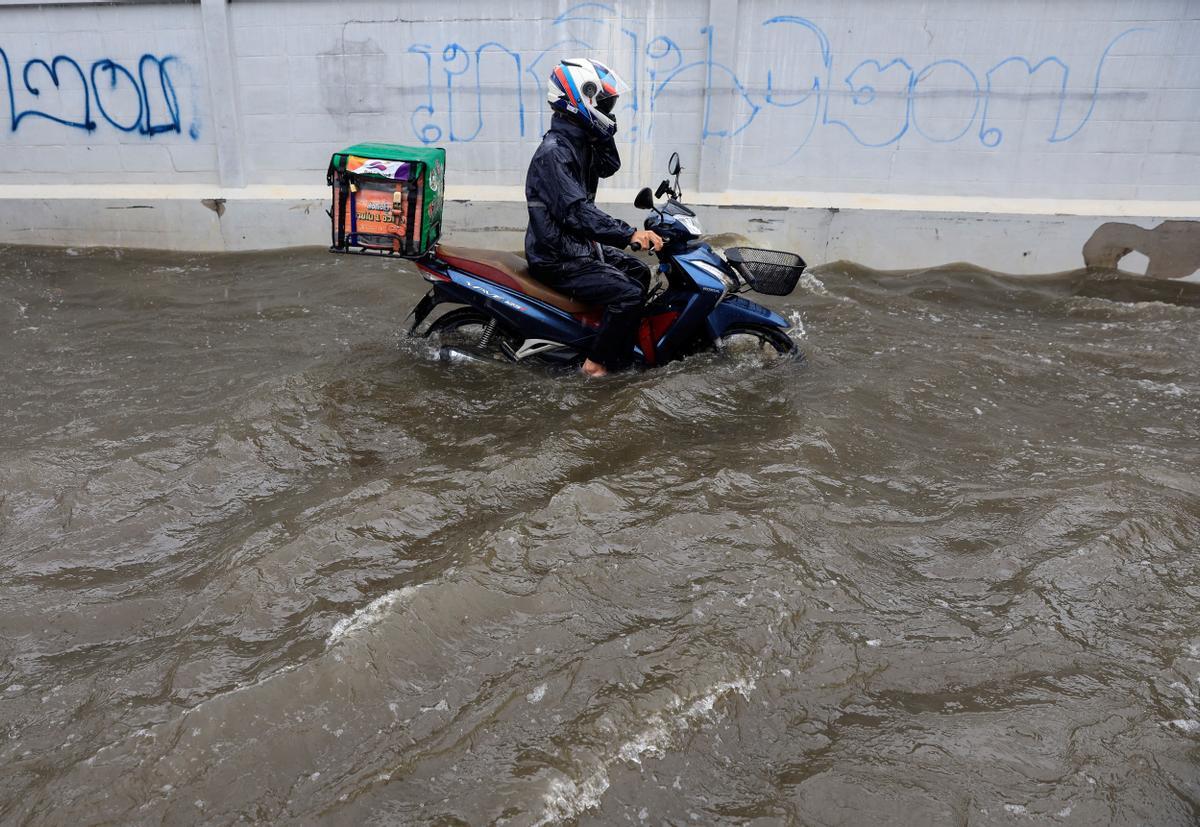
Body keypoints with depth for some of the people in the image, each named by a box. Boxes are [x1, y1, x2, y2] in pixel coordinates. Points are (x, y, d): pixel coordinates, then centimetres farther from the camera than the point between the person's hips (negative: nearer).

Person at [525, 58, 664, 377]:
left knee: (639, 272, 17)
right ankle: (599, 362, -8)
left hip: (580, 243, 10)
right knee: (629, 293, -19)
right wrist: (629, 234, -39)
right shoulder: (554, 152, -23)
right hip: (558, 258, -10)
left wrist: (604, 132, 3)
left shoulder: (580, 141, 7)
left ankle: (629, 341, 27)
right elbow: (576, 211, -32)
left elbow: (609, 167, 21)